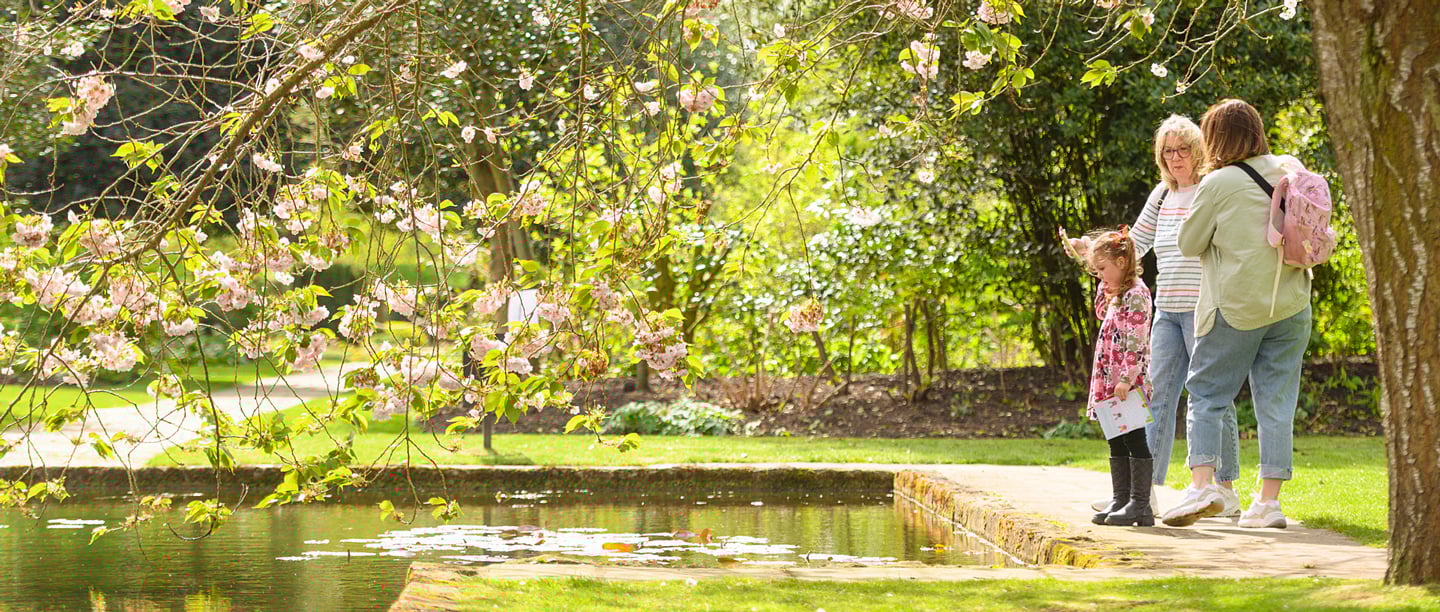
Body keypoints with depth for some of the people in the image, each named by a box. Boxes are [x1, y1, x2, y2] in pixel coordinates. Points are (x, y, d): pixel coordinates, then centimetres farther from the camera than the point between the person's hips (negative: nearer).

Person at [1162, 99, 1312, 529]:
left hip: (1237, 308, -5)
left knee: (1206, 393, 6)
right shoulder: (1290, 171, 4)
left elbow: (1188, 244, -2)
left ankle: (1202, 484, -7)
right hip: (1291, 306, 5)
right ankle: (1268, 502, 5)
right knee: (1276, 403, 6)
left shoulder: (1219, 184, -11)